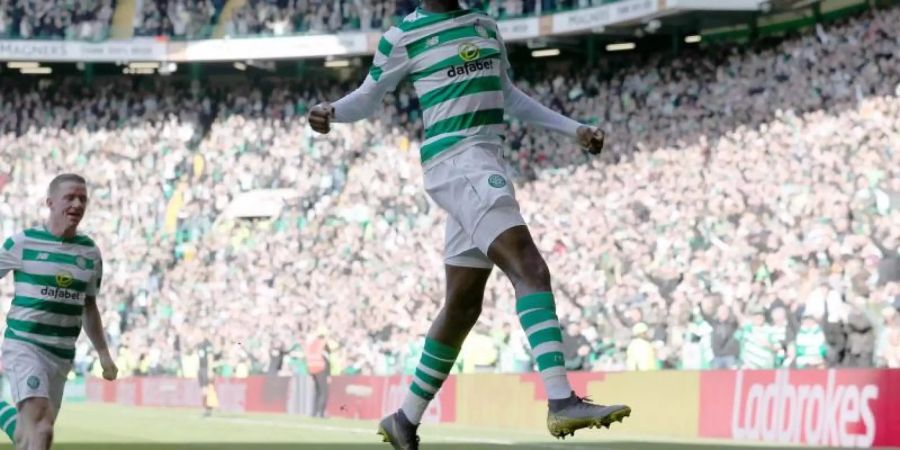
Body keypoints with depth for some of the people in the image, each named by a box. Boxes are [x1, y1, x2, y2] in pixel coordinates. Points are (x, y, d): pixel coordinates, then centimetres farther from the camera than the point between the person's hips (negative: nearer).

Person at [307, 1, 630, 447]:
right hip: (457, 162, -8)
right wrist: (331, 112, -12)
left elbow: (508, 96, 29)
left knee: (463, 305, 10)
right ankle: (562, 401, -34)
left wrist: (573, 129, 28)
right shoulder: (403, 37, 0)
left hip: (485, 165, 8)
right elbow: (368, 97, 9)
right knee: (530, 268, -23)